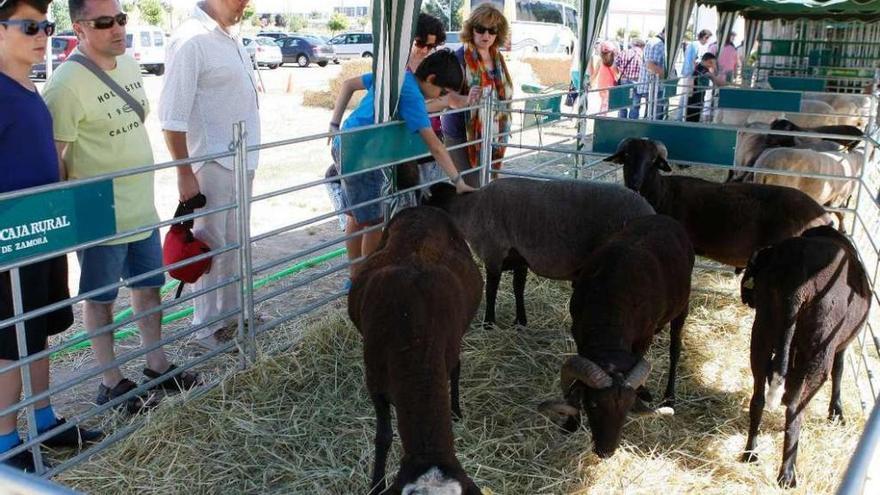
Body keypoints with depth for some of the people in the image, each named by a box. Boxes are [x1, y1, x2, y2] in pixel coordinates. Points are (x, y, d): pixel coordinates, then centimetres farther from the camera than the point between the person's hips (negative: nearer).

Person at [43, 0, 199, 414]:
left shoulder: (129, 64, 5)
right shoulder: (66, 84, -20)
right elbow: (54, 158, -17)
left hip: (142, 209, 8)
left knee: (149, 287, 18)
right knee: (100, 298, 9)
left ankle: (156, 365, 34)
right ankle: (111, 381, 24)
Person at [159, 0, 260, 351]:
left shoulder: (231, 36, 10)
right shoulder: (190, 40, -16)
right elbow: (172, 116, -18)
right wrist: (185, 174, -18)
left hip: (241, 163, 8)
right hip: (212, 165, -8)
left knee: (234, 243, 17)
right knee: (212, 247, 1)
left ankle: (230, 311, 30)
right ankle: (207, 328, 13)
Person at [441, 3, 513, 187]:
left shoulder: (497, 57, 7)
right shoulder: (459, 58, -14)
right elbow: (448, 96, -23)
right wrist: (467, 100, -44)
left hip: (493, 135, 7)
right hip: (463, 135, -6)